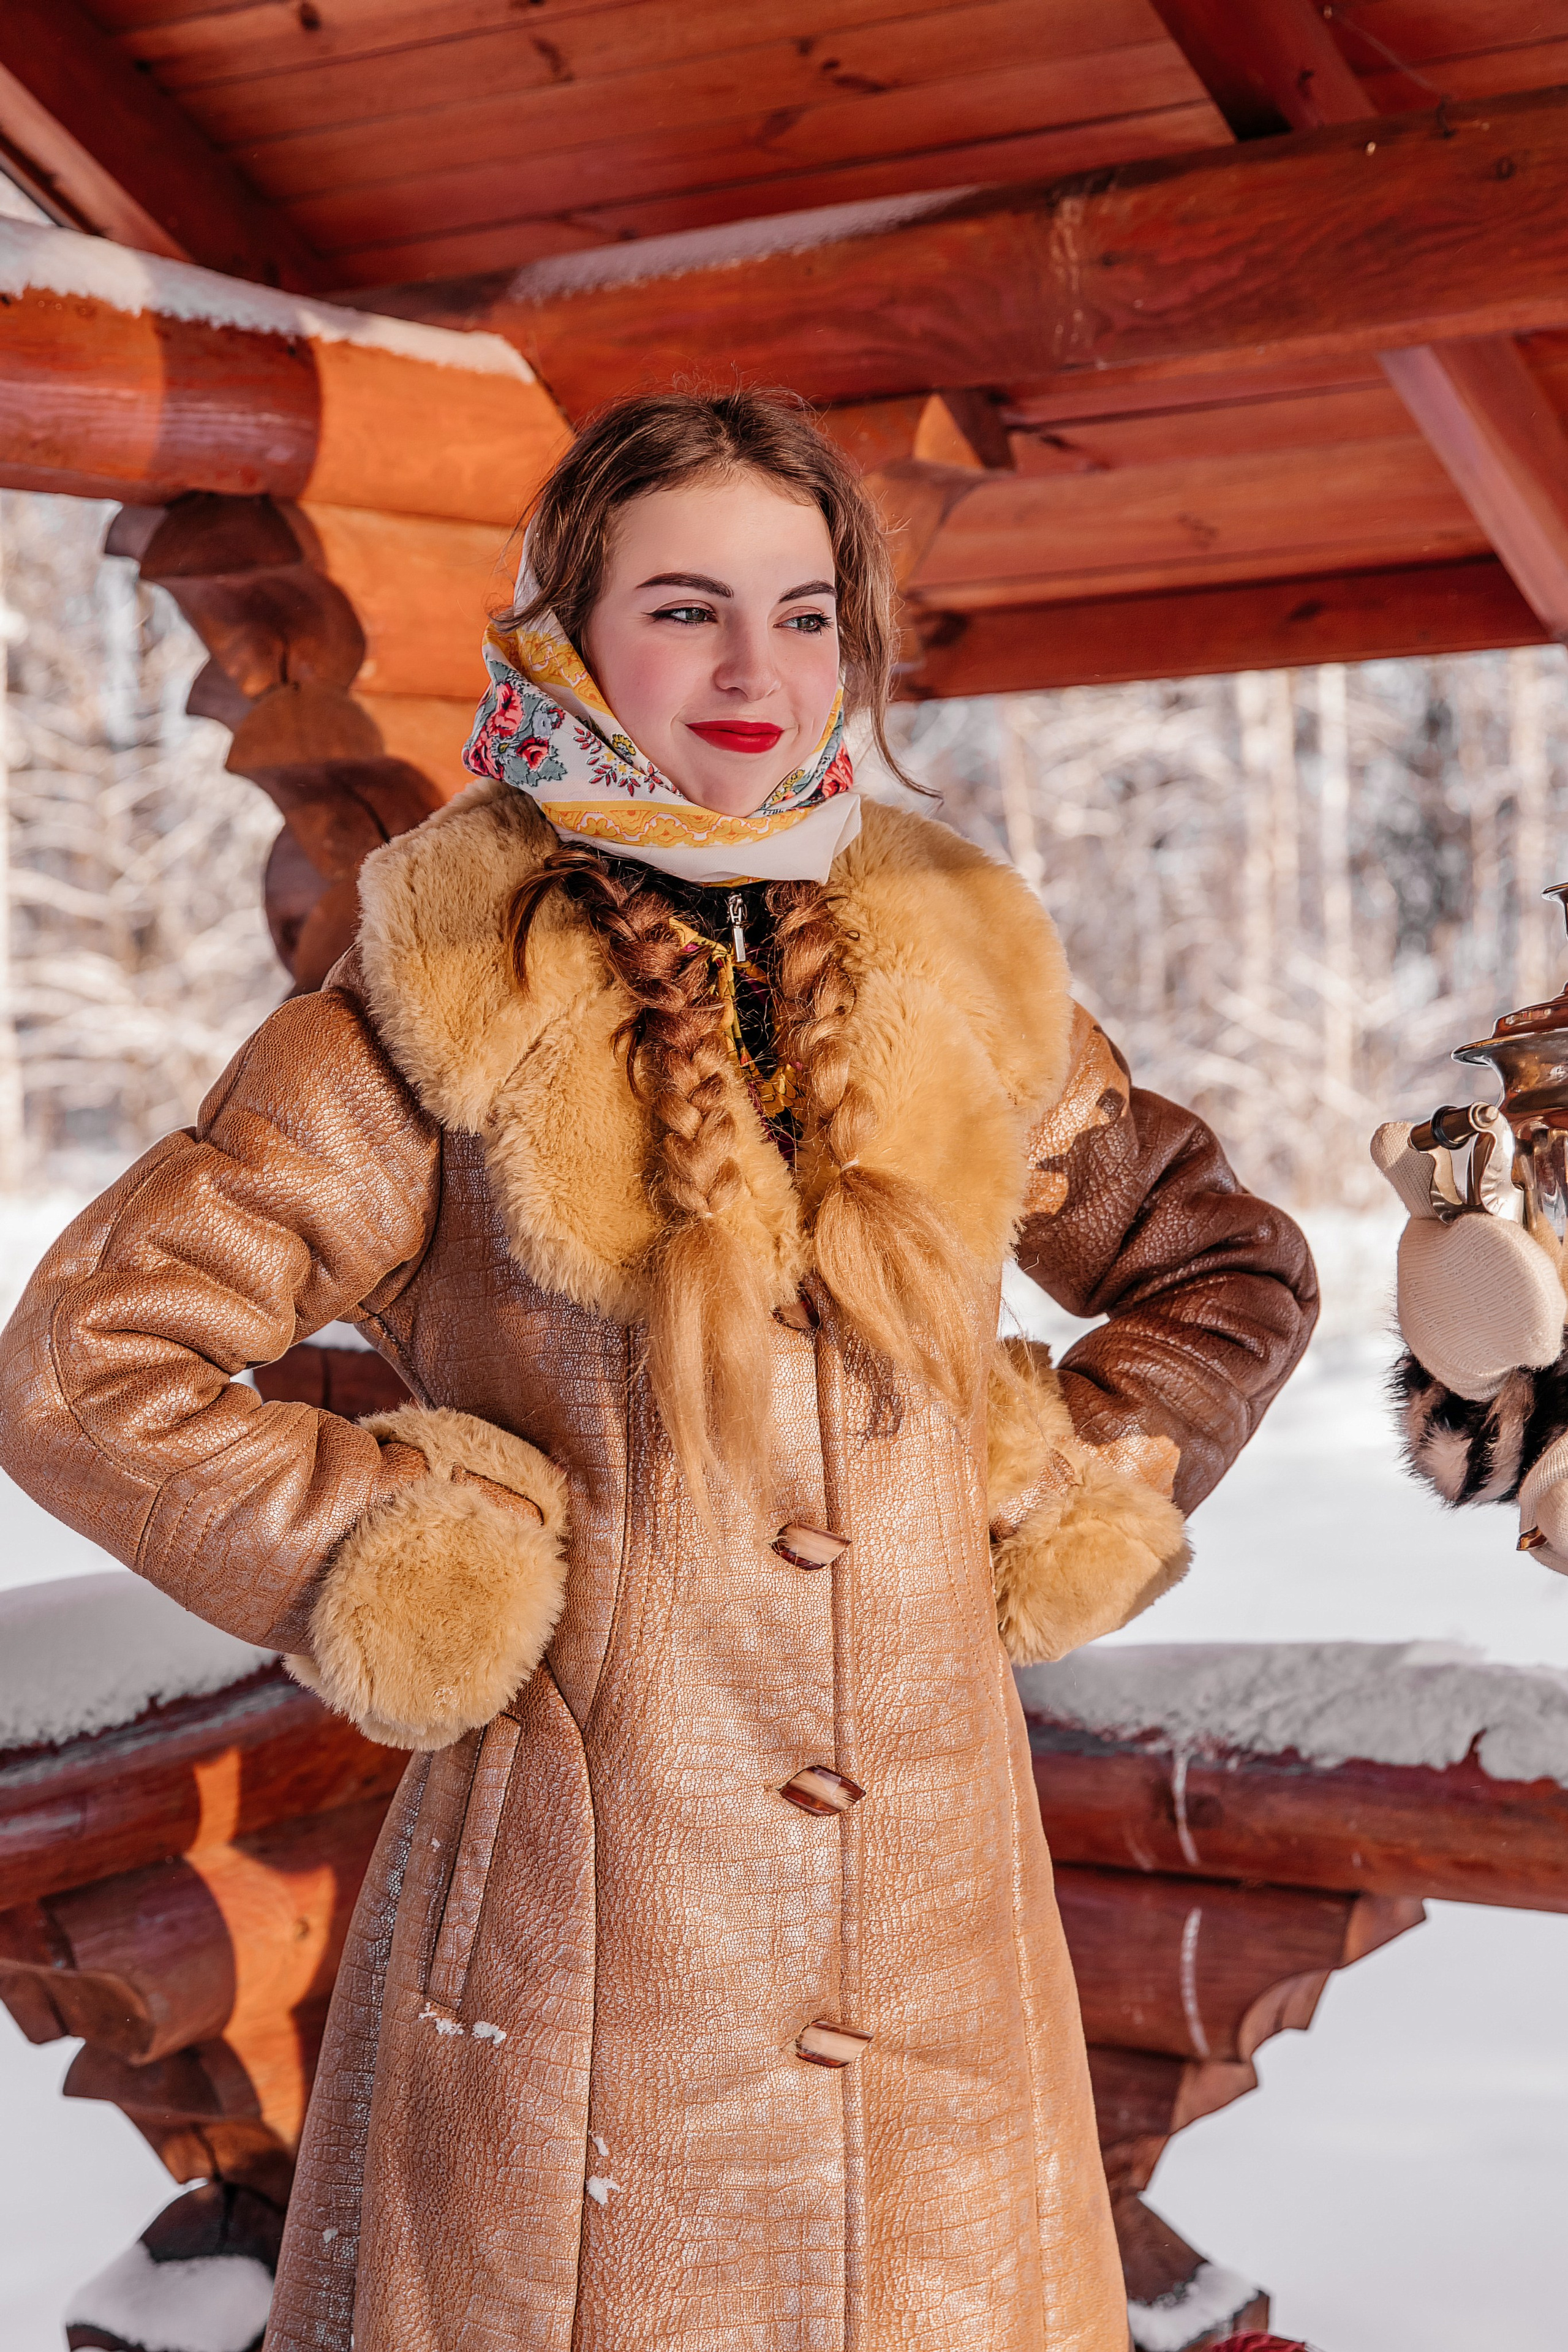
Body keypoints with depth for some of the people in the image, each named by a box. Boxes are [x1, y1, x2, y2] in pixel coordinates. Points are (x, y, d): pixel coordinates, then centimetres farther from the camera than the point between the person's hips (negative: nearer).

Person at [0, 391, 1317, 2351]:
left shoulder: (960, 987, 6)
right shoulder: (447, 1014, -5)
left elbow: (1233, 1269, 19)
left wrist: (1066, 1500, 6)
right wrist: (404, 1568, -8)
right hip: (581, 1947, -3)